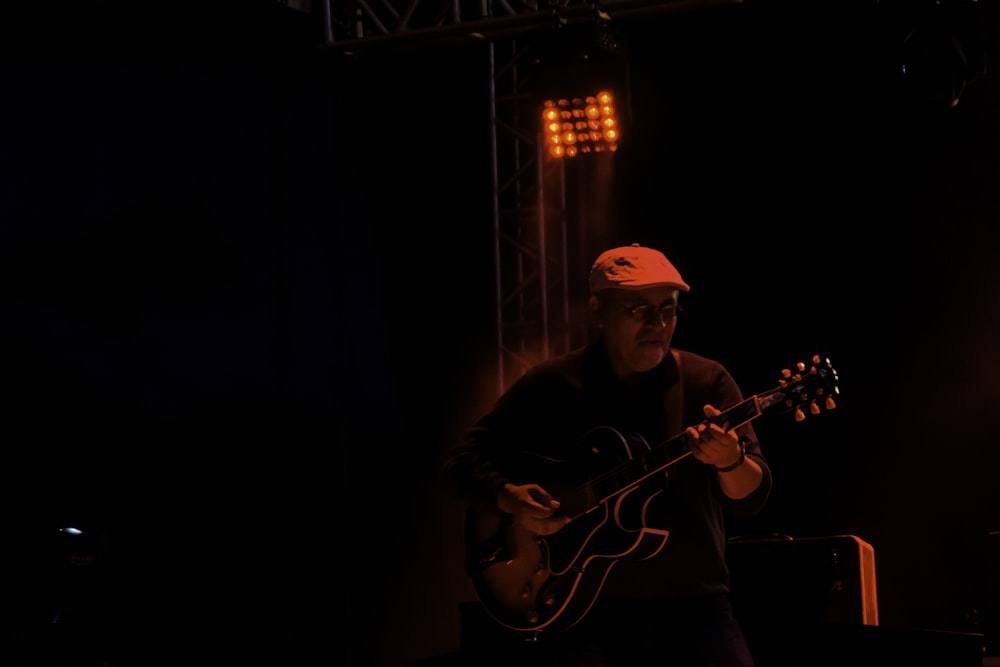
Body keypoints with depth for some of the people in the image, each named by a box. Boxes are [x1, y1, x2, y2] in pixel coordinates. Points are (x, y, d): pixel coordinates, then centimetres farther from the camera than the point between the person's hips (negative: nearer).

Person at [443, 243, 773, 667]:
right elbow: (462, 459, 5)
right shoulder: (551, 386, 0)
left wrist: (730, 461, -26)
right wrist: (508, 498, -14)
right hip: (583, 604, -1)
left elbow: (751, 498, -4)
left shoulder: (706, 382, 1)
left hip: (690, 604, 1)